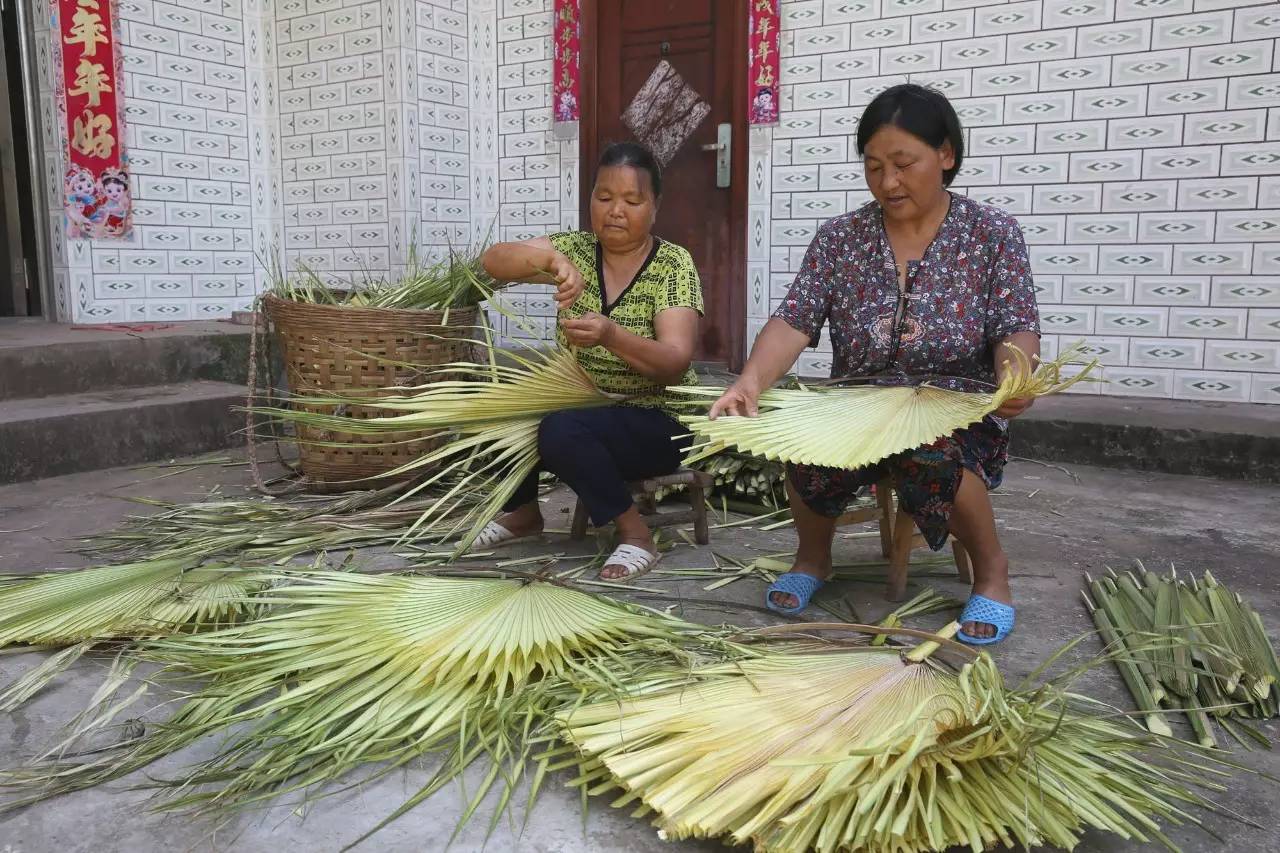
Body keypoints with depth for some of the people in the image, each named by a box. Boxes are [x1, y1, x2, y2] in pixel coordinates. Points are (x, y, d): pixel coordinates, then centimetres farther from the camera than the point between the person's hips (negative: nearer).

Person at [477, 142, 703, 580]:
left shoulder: (673, 264, -12)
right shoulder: (575, 248, 0)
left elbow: (676, 361, -24)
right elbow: (493, 260, -15)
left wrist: (611, 336, -43)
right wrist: (550, 257, -35)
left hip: (655, 420, -5)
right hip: (579, 406, 5)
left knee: (562, 431, -32)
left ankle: (634, 531, -11)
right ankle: (523, 511, 7)